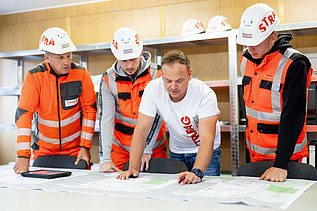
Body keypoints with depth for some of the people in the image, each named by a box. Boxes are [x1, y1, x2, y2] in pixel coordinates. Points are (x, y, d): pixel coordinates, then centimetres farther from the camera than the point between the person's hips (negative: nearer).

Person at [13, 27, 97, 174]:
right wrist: (23, 155, -24)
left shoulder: (81, 74, -10)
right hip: (44, 150, 1)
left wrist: (85, 146, -9)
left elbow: (89, 109, -5)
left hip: (74, 150, 0)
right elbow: (24, 113, -17)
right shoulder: (34, 77, -12)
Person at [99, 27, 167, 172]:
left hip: (154, 148, 0)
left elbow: (157, 115, -13)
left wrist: (147, 149, -17)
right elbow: (106, 119, -12)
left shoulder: (157, 74, -11)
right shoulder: (108, 80, -7)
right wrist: (105, 158, -20)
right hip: (121, 148, 1)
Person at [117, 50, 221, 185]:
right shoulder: (153, 89, -21)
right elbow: (142, 128, -20)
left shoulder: (205, 94, -29)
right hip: (176, 152, 2)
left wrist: (196, 172, -52)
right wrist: (133, 167, -29)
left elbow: (207, 139, -36)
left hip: (205, 152, -2)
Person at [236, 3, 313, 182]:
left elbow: (292, 116, -23)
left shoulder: (294, 65, -19)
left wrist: (281, 164, -26)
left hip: (286, 155, -6)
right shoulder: (247, 60, 4)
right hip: (256, 154, 7)